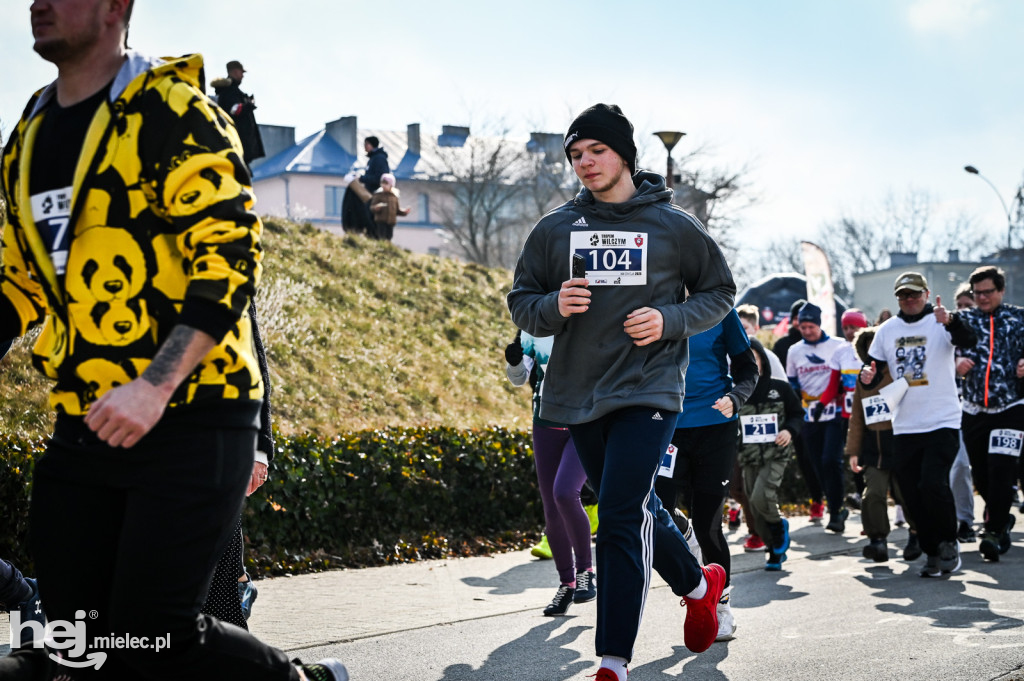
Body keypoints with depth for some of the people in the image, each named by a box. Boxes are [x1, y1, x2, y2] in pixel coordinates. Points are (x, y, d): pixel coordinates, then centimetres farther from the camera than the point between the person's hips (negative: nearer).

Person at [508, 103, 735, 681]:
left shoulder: (673, 225, 1)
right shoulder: (555, 229, 8)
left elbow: (719, 292, 9)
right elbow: (521, 303, 11)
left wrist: (670, 320, -10)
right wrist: (554, 307, -12)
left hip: (648, 390, -4)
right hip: (580, 394, 5)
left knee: (621, 519, -16)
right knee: (638, 509, 16)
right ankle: (699, 584, 43)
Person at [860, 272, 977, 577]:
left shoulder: (940, 322, -5)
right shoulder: (887, 330, 9)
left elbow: (968, 340, -24)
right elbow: (875, 369, 15)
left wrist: (950, 321, -45)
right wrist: (868, 377, -10)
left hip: (942, 422, -5)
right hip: (904, 426, 5)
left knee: (933, 485, -16)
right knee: (912, 495, 6)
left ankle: (949, 541, 7)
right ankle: (933, 554, 19)